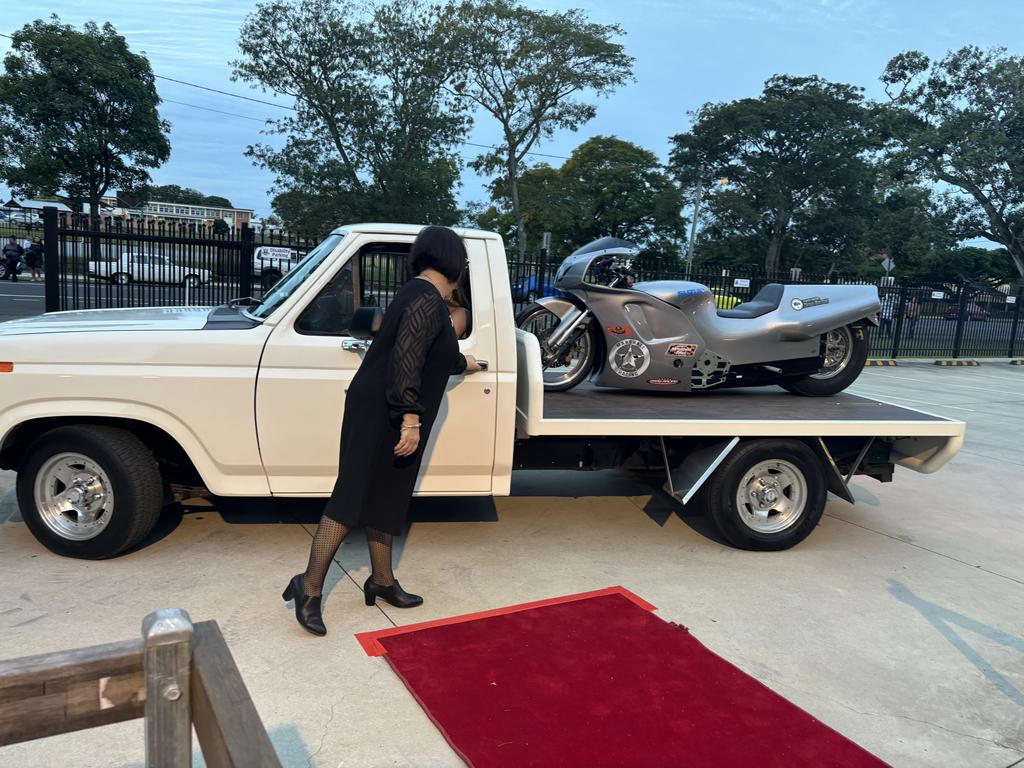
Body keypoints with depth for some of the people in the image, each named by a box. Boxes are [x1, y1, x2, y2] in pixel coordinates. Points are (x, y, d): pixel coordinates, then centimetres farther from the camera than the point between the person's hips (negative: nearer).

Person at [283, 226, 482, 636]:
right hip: (382, 416, -10)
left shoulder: (419, 295, 18)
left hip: (384, 416, 10)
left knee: (384, 498, 16)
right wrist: (411, 417, -29)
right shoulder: (428, 300, -14)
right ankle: (310, 586, 3)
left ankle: (382, 581, 27)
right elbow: (405, 358, -26)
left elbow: (429, 356, 34)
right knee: (353, 498, -6)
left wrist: (461, 363, 52)